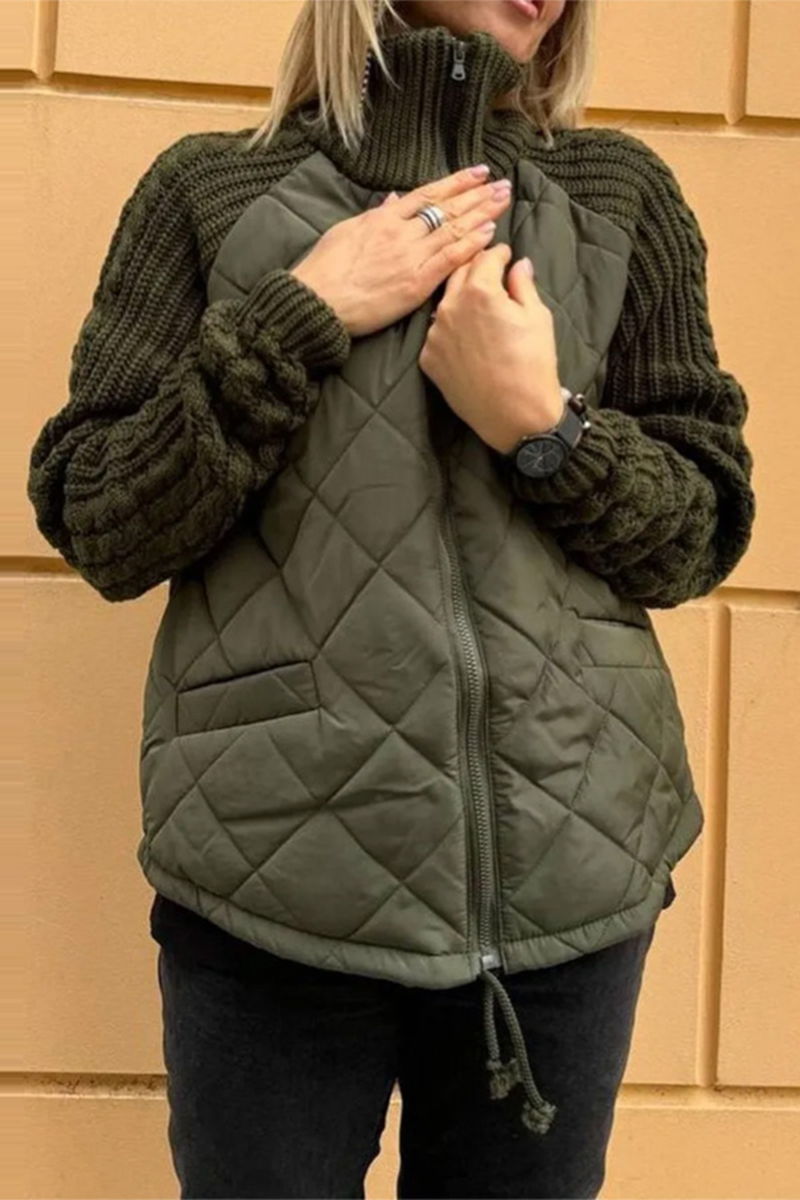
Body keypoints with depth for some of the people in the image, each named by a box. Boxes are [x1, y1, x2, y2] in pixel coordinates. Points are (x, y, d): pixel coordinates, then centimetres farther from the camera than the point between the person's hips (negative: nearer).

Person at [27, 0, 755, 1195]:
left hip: (568, 869, 2)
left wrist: (543, 423, -11)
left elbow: (704, 535, 5)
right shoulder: (213, 186, 3)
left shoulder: (624, 193, 7)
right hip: (278, 873, -1)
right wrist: (298, 319, -11)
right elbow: (97, 531, -2)